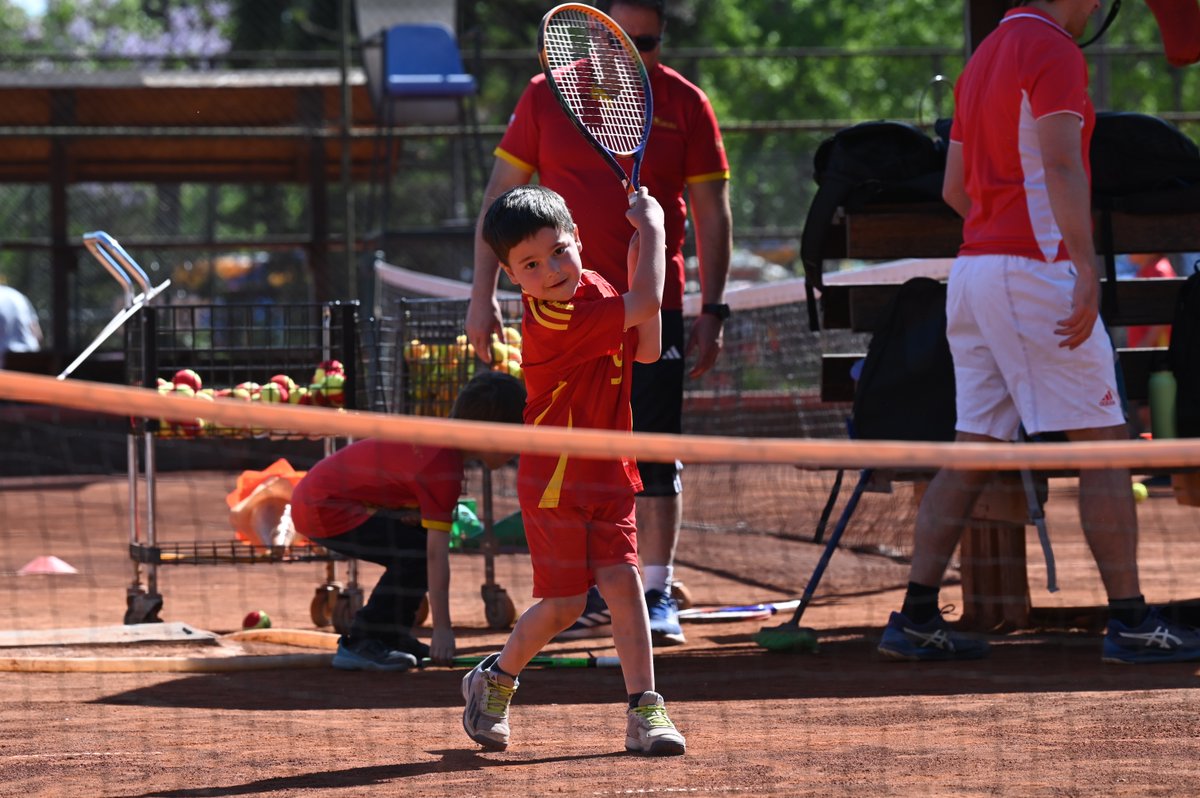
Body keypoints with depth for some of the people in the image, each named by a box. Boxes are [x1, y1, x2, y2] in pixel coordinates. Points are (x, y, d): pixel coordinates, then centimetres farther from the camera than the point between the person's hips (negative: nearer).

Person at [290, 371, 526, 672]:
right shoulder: (443, 465, -23)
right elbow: (437, 554, -24)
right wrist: (442, 627, -21)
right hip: (324, 509, -10)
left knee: (424, 541, 12)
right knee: (416, 554, -19)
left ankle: (392, 636, 17)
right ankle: (359, 644, -14)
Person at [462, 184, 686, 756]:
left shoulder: (594, 288, 4)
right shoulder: (552, 322, -24)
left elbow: (646, 349, 9)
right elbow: (647, 303, -28)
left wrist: (639, 260, 1)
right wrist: (652, 226, -15)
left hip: (607, 477, 7)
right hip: (555, 481, -7)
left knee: (623, 581, -4)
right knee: (562, 605, -1)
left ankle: (644, 710, -4)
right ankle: (495, 679, 24)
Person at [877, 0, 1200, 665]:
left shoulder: (984, 58, 19)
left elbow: (954, 189, 24)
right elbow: (1061, 166, -21)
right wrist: (1086, 268, -28)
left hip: (973, 266, 9)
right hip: (1035, 269, -9)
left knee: (973, 451, 7)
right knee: (1102, 443, -4)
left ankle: (916, 619, 2)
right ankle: (1129, 623, -6)